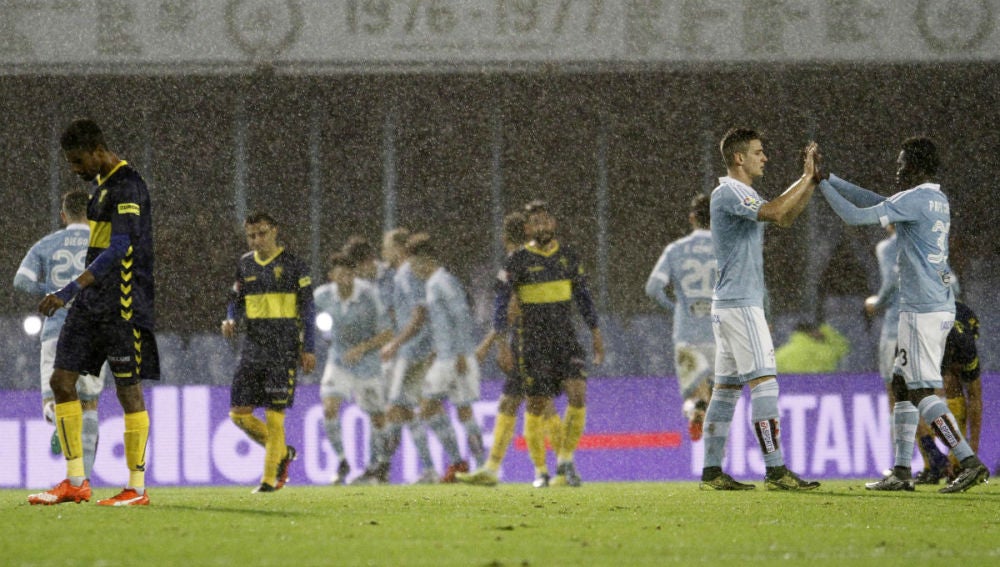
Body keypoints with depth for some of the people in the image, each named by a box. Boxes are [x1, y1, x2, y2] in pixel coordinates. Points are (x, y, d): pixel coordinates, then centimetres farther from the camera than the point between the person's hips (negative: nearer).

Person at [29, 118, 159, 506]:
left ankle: (137, 488, 2)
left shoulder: (126, 186, -15)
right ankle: (75, 481, 8)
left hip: (123, 306, -9)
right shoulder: (102, 183, 15)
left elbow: (119, 249, -25)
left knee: (128, 389, -4)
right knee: (62, 380, 3)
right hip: (92, 302, 9)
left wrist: (70, 291, -31)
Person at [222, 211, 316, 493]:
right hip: (253, 345, 5)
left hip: (284, 346, -5)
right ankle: (281, 452, 21)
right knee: (239, 412, 0)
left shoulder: (292, 265, -2)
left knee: (273, 414, -8)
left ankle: (270, 478, 0)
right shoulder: (245, 264, 12)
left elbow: (307, 308, -1)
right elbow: (236, 300, 20)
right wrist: (230, 320, -3)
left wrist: (309, 349, -6)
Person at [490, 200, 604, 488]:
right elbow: (501, 300, -4)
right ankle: (540, 471, 12)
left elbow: (582, 295, 17)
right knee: (537, 406, -2)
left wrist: (595, 332, 13)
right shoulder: (518, 261, -3)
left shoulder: (568, 256, 9)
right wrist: (501, 340, -12)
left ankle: (566, 460, 0)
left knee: (578, 393, -15)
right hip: (534, 342, -3)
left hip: (566, 339, 3)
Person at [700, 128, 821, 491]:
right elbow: (773, 212, -26)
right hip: (740, 303, -11)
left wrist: (810, 180, 13)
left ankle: (711, 470, 10)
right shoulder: (728, 192, -12)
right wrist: (807, 179, -17)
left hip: (730, 306, 11)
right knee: (763, 382, -13)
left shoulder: (743, 195, 19)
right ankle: (775, 471, -17)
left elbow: (785, 219, 24)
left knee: (727, 387, 9)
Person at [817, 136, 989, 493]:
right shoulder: (938, 200, 16)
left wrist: (823, 184, 0)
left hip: (922, 310, -10)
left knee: (922, 392, -10)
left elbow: (856, 216, -12)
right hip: (942, 307, 10)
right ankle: (902, 472, 15)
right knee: (901, 385, 14)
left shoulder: (914, 199, -13)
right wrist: (830, 179, 23)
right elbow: (875, 202, 24)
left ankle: (971, 463, -19)